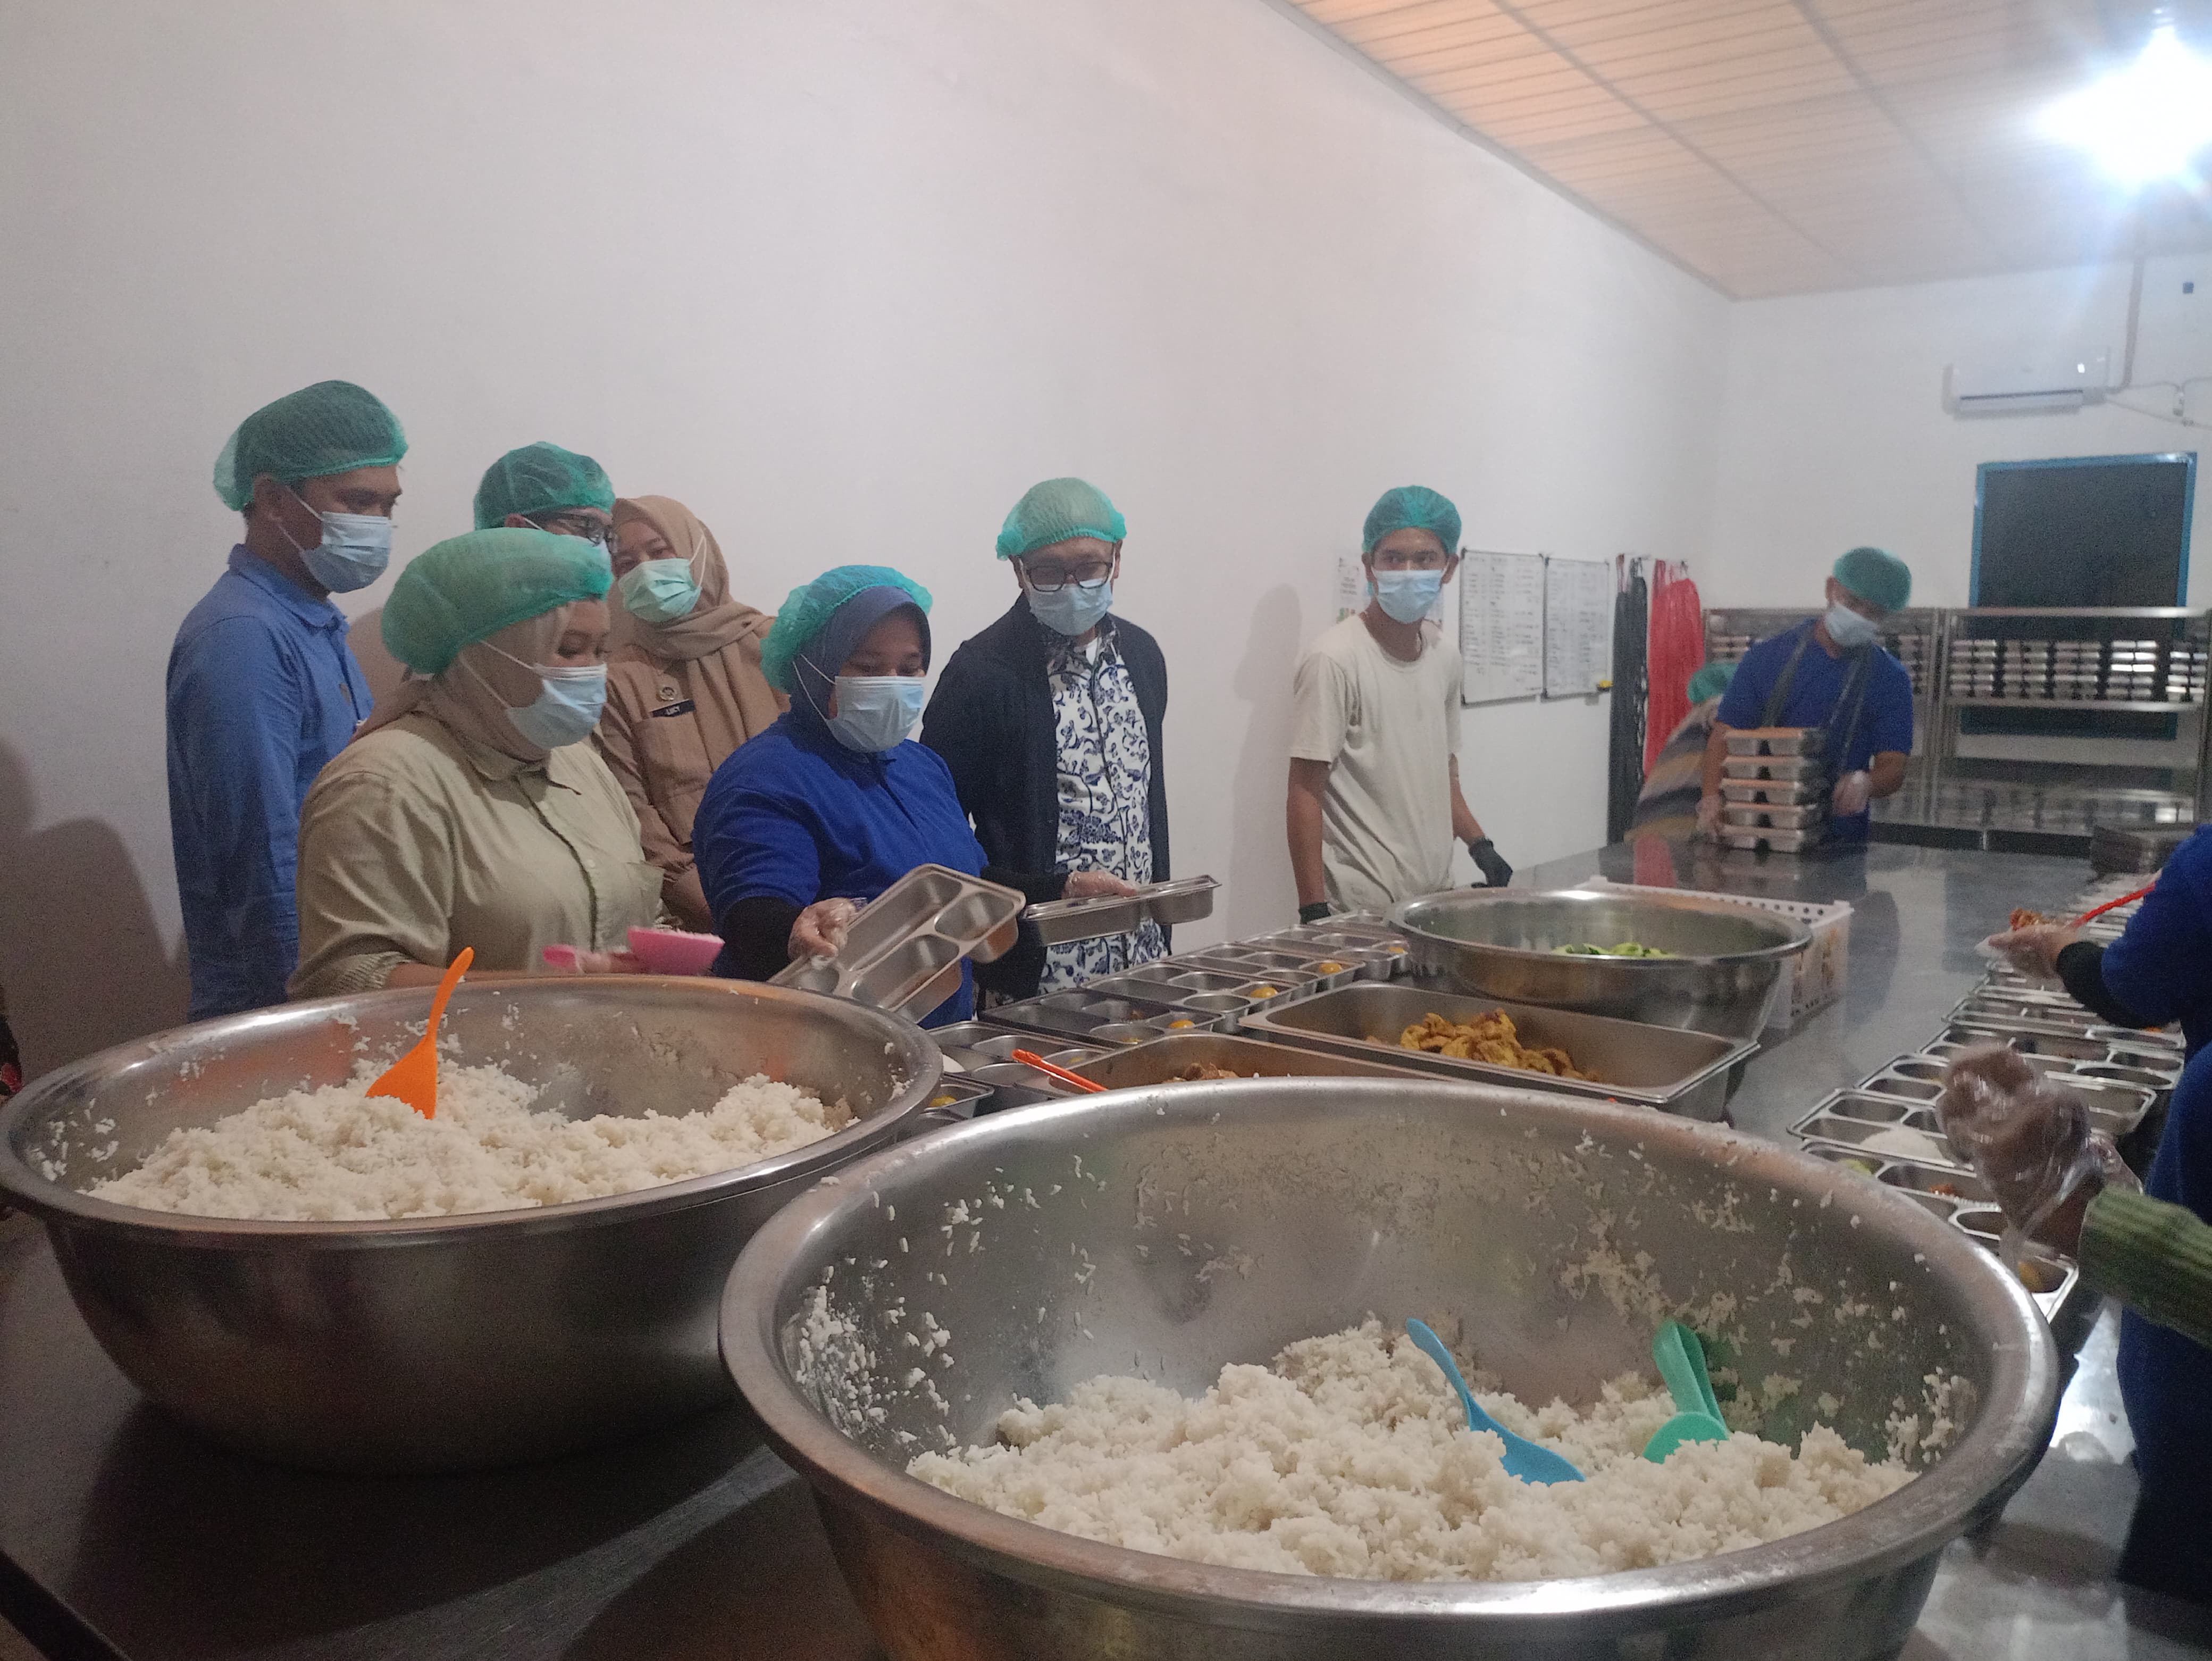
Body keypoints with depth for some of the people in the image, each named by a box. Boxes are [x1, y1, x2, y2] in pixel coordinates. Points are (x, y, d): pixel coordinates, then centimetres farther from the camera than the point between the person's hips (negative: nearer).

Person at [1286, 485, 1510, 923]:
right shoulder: (1334, 660, -13)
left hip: (1434, 899, 7)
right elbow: (1305, 792, -14)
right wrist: (1314, 910, -18)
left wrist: (1479, 845, 6)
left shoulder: (1444, 659, 10)